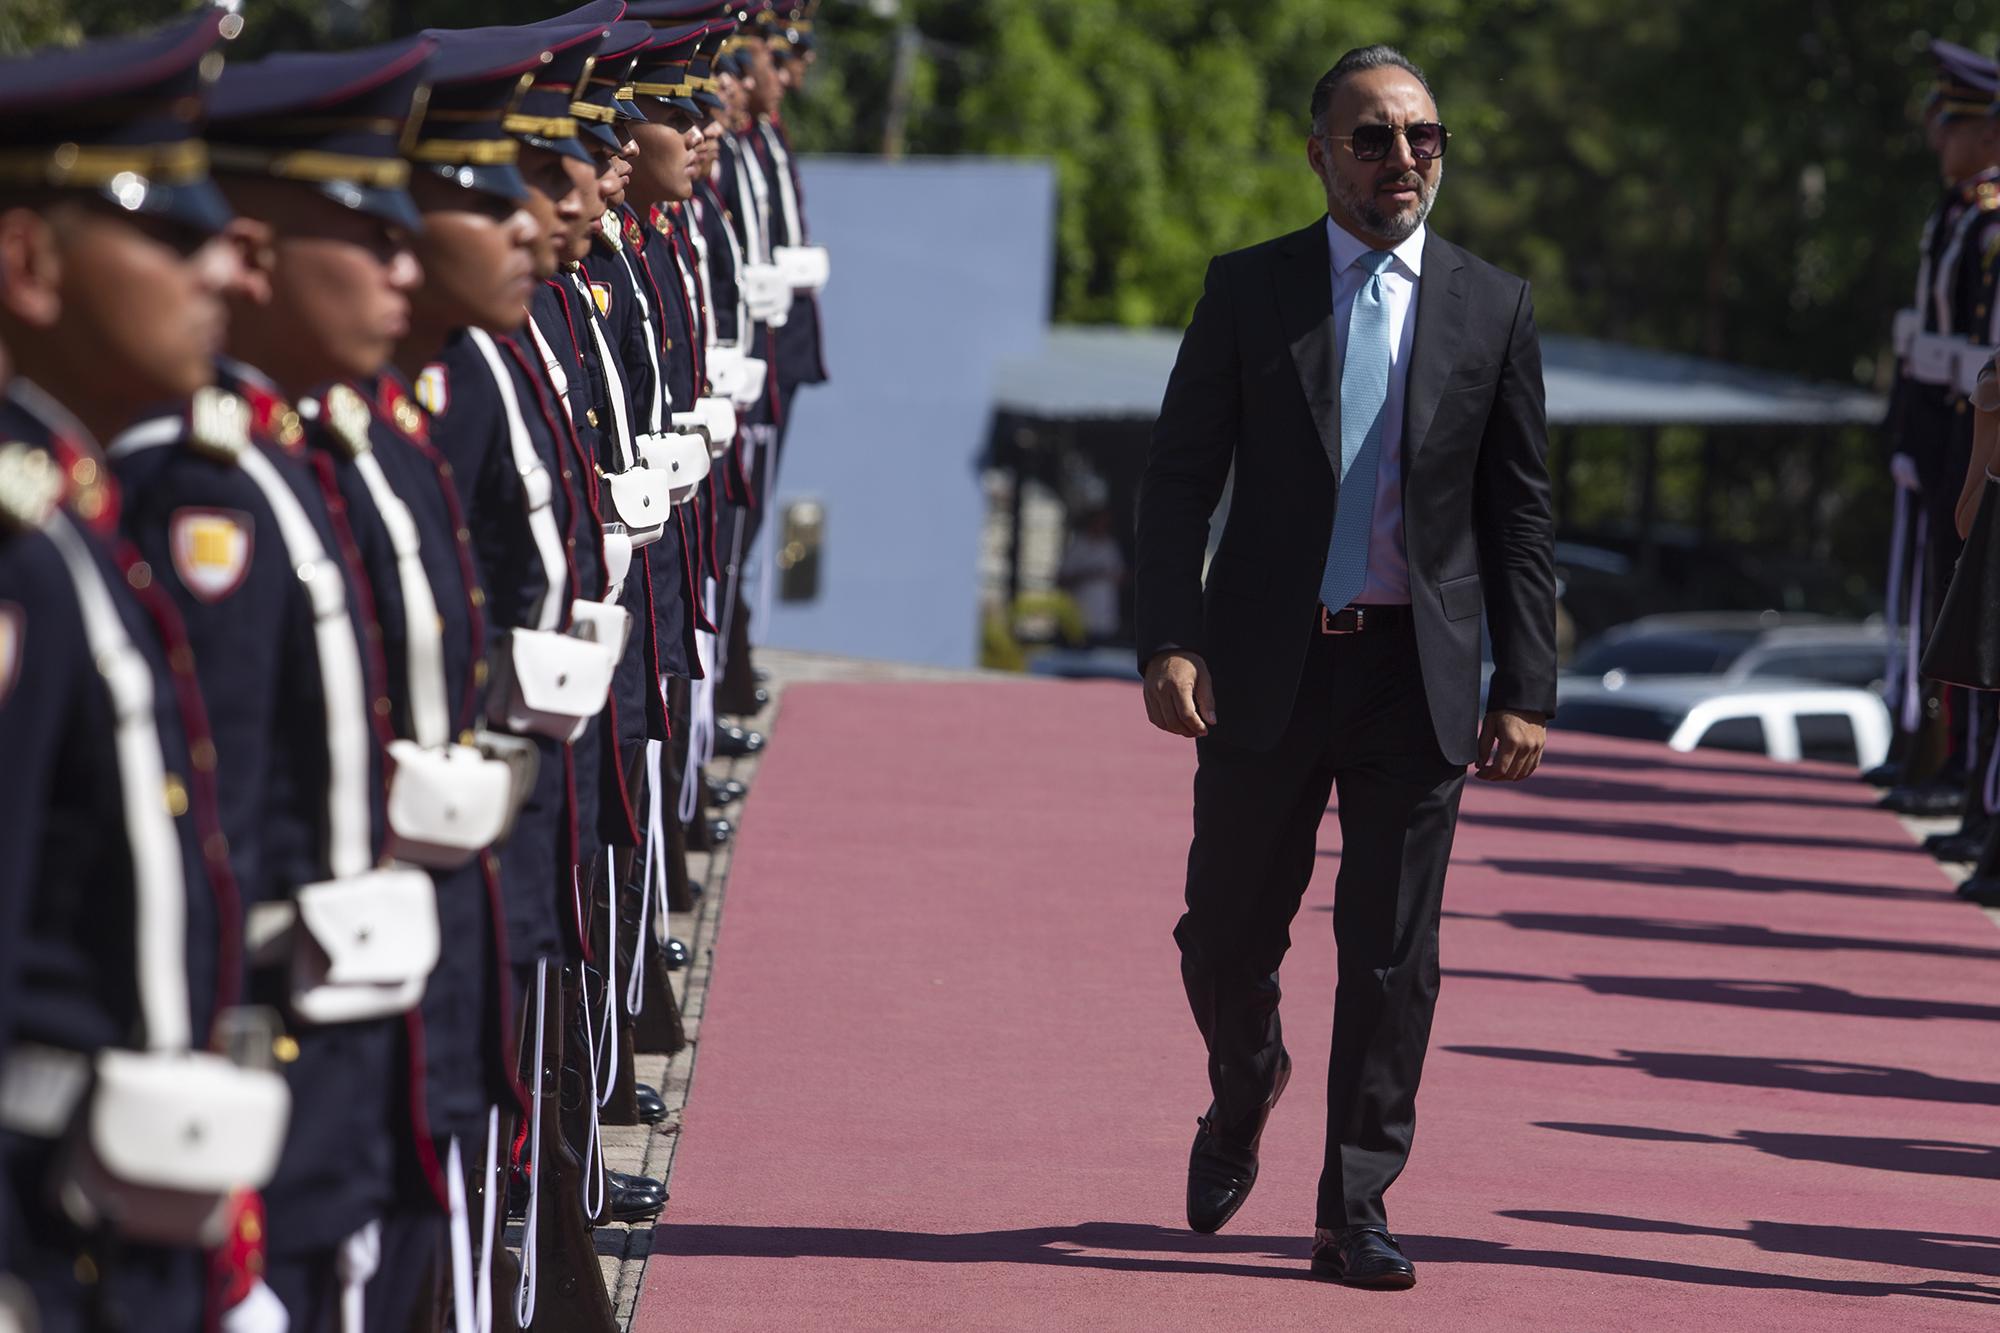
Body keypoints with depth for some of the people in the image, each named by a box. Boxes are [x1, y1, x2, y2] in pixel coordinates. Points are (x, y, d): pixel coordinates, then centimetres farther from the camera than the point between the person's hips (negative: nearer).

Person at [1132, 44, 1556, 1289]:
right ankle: (1244, 1092, 39)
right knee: (1228, 932, 7)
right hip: (1267, 668, 0)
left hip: (1419, 674, 0)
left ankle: (1355, 1209, 9)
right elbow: (1178, 478, 2)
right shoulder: (1247, 289, 3)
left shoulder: (1493, 307, 5)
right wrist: (1170, 644, -10)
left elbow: (1521, 516, 6)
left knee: (1393, 958, 0)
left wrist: (1526, 690, 0)